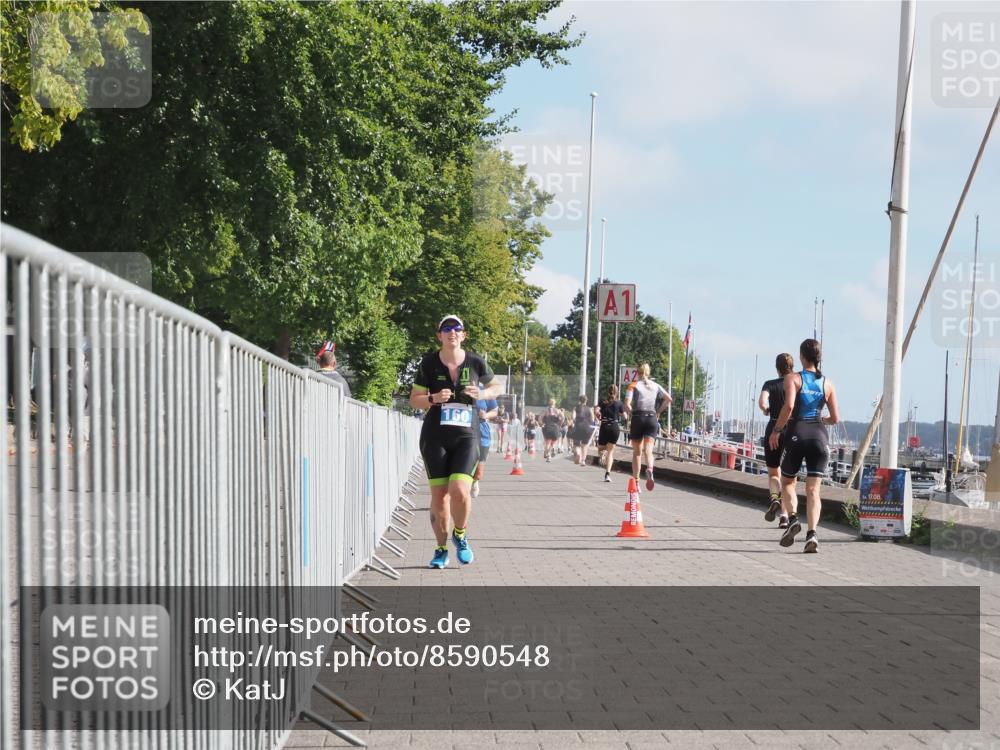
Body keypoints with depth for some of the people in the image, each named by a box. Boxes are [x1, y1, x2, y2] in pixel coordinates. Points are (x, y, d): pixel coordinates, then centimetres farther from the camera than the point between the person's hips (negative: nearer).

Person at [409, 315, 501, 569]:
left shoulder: (475, 362, 1)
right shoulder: (429, 363, 0)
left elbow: (495, 387, 17)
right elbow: (414, 399, 5)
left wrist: (482, 394, -5)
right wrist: (434, 398, -15)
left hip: (466, 436, -1)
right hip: (435, 436, 1)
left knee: (460, 491, -18)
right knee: (439, 495, 0)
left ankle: (460, 534, 12)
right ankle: (441, 548, 19)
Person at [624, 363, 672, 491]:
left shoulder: (634, 385, -1)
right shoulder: (656, 386, 9)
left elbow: (627, 404, -14)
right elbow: (669, 399, 3)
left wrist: (631, 413, 4)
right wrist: (658, 411, 11)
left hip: (638, 418, -2)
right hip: (652, 418, 2)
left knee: (637, 452, 10)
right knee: (648, 450, -5)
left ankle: (636, 482, 12)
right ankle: (649, 470, -37)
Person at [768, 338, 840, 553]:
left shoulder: (793, 378, 0)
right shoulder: (827, 383, 10)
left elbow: (789, 405, -17)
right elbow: (835, 418, 7)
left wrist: (776, 430, -6)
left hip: (797, 433, -2)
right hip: (819, 436, 2)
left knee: (787, 482, 18)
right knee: (813, 489, 0)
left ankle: (792, 518, -5)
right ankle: (812, 533, -16)